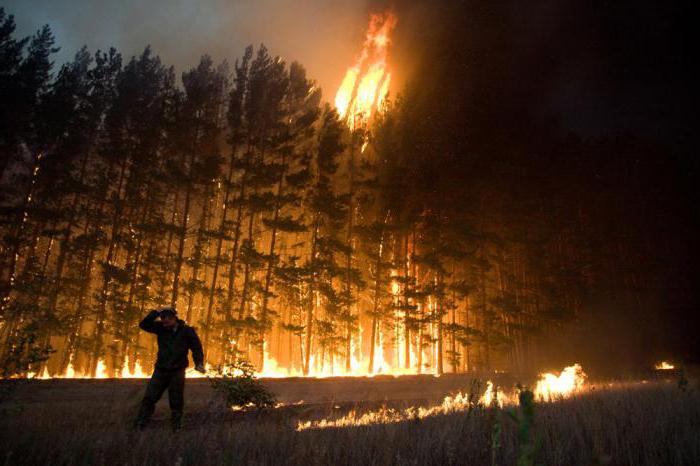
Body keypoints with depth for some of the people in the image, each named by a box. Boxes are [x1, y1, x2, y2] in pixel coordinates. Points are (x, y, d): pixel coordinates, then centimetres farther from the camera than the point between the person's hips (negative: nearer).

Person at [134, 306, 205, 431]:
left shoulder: (187, 331, -8)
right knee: (149, 397, 3)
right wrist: (156, 313, -17)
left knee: (176, 401, 8)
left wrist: (199, 363, -17)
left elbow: (196, 348, -4)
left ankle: (176, 424, 24)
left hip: (177, 372, -2)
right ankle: (141, 423, 16)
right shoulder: (161, 328, -2)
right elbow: (143, 324, -7)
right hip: (160, 370, 2)